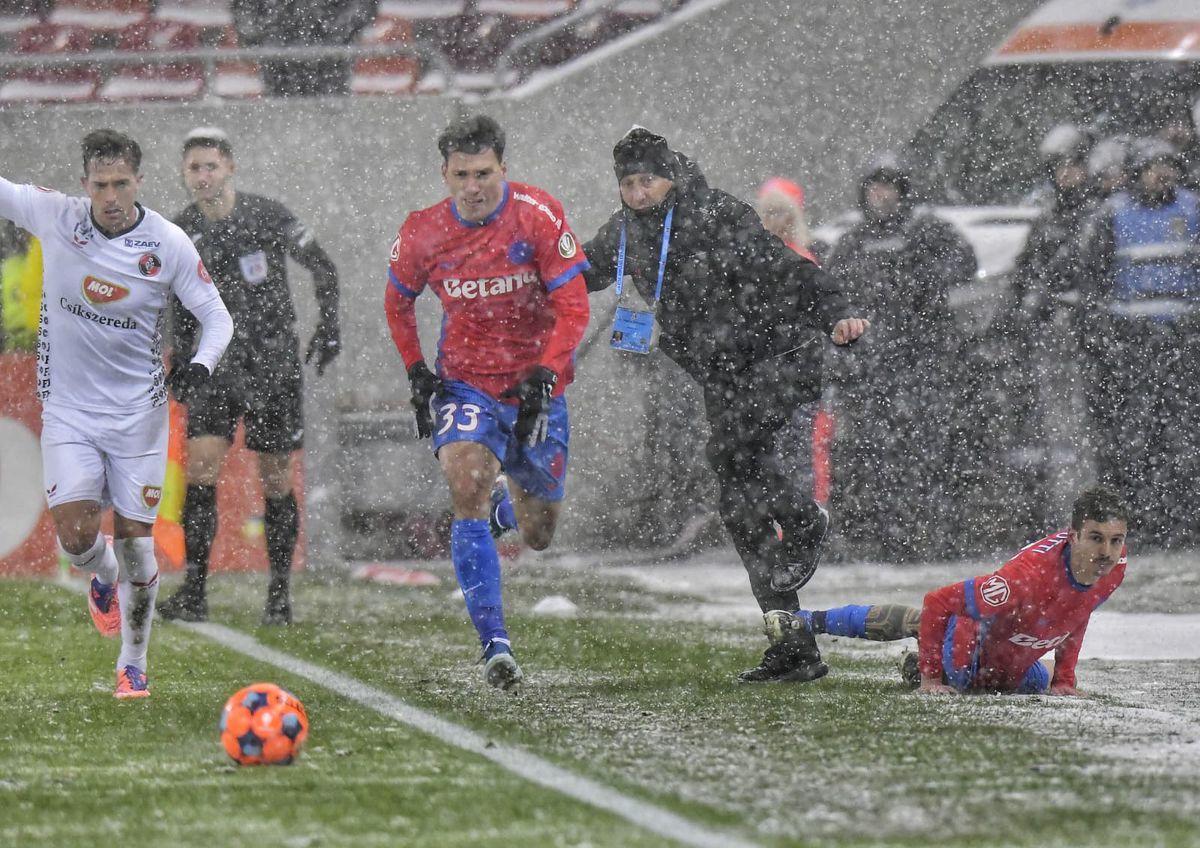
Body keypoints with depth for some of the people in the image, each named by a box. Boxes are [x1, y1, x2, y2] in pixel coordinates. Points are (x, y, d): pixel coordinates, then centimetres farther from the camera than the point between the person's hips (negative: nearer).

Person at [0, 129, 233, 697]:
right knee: (75, 535, -11)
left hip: (137, 411, -1)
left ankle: (133, 664, 18)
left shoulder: (168, 245, -9)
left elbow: (216, 315, -2)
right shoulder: (55, 217, -7)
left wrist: (201, 362, -22)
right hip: (69, 409, 1)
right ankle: (104, 579, 26)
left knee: (135, 541, 1)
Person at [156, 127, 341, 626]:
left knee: (275, 478, 0)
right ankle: (194, 592, -11)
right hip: (218, 361, 2)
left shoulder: (267, 216, -8)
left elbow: (323, 268, 1)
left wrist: (328, 327, -8)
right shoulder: (180, 233, 2)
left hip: (275, 361, -2)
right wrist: (181, 366, 12)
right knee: (200, 466, -12)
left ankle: (280, 594, 11)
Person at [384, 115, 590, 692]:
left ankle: (509, 505, 52)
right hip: (465, 383, 0)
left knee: (537, 537, 10)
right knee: (467, 485, -28)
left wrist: (543, 375, -25)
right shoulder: (423, 234, -9)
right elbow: (398, 302, 12)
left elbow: (573, 308, -13)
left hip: (536, 388, 0)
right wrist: (416, 372, 3)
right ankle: (495, 645, -26)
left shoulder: (539, 216, -15)